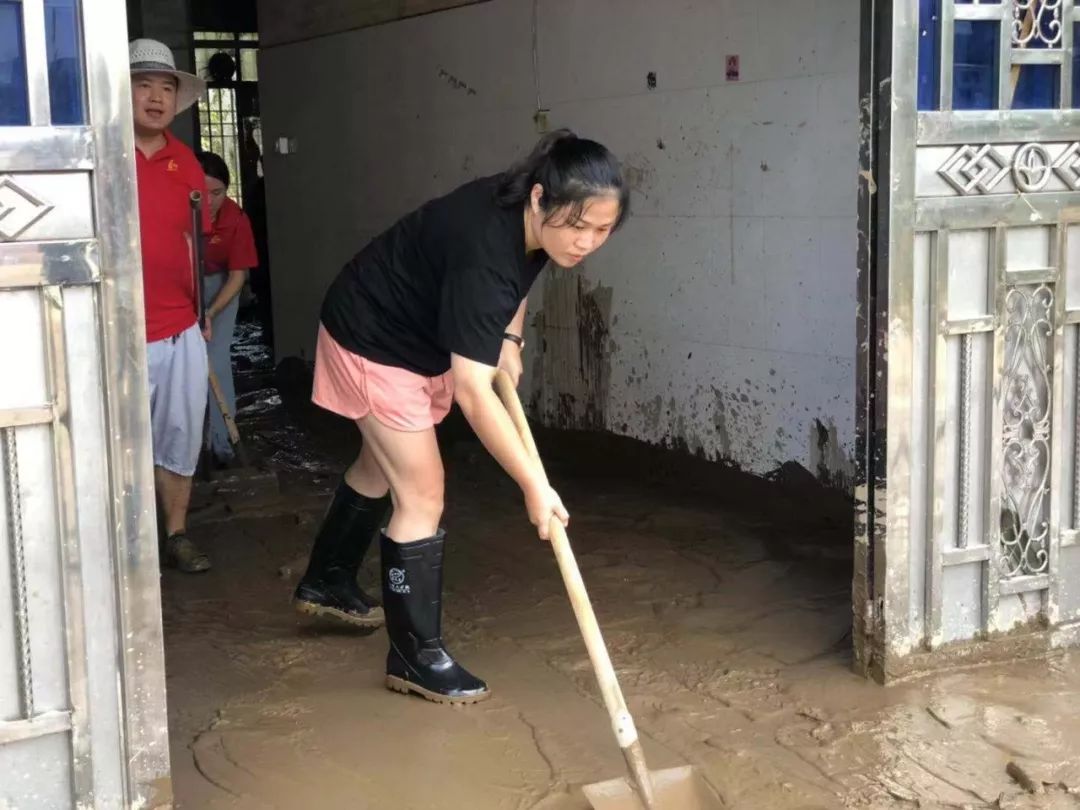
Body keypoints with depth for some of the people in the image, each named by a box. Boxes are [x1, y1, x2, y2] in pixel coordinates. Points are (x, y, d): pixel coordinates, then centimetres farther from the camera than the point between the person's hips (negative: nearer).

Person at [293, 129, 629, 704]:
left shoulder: (529, 219, -15)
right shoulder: (483, 252, -40)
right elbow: (473, 396, -41)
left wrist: (509, 339, -5)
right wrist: (534, 485, -40)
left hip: (420, 337, 9)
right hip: (372, 340, -9)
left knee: (381, 466, 25)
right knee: (422, 492, -8)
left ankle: (326, 583, 47)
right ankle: (416, 657, 4)